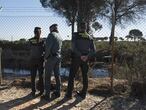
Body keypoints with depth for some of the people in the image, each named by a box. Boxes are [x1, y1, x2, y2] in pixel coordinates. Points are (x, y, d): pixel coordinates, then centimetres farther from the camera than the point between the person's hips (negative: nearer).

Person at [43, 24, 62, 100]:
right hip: (58, 57, 8)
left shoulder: (51, 35, -11)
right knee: (57, 75, 13)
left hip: (51, 57, -8)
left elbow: (48, 47, -19)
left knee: (48, 76, -2)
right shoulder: (60, 37, 14)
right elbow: (59, 48, 13)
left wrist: (45, 57, -10)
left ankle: (47, 95, 0)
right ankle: (57, 92, 20)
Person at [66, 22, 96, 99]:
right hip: (85, 59, 4)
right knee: (85, 76, 12)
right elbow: (93, 49, 0)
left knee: (72, 75, 5)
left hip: (76, 58, -3)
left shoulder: (75, 35, -5)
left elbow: (73, 47, -17)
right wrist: (87, 56, -9)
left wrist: (80, 56, -15)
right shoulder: (89, 37, 7)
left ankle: (69, 93, 6)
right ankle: (83, 93, 18)